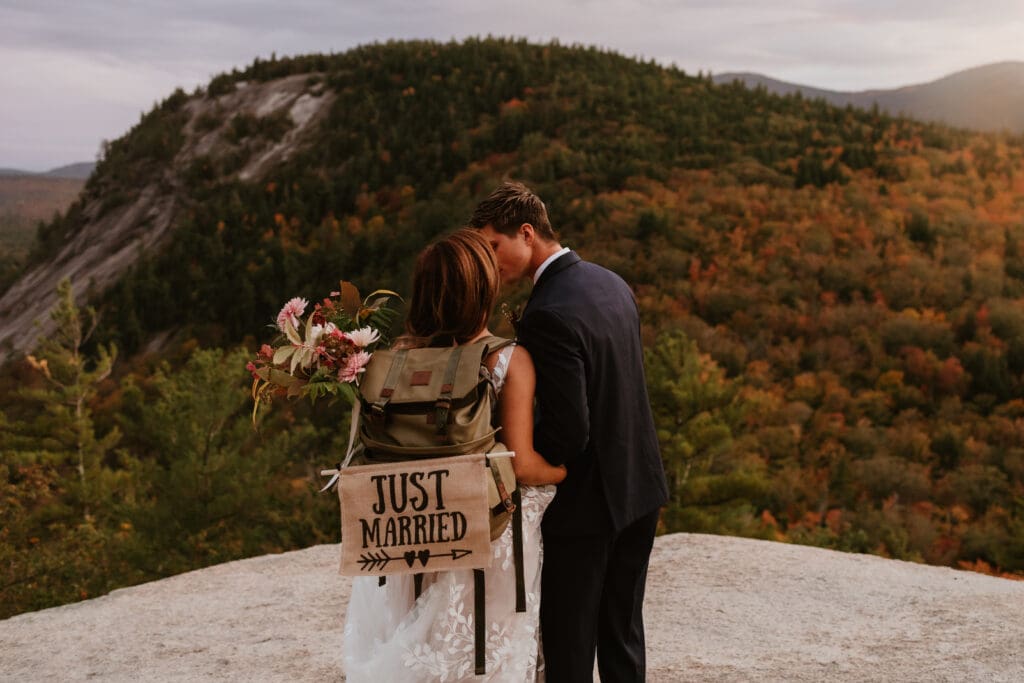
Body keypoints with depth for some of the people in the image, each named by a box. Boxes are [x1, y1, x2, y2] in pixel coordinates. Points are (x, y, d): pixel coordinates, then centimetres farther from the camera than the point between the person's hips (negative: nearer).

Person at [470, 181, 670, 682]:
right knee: (622, 631, 20)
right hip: (639, 487, 9)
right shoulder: (612, 283, 3)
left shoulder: (548, 314, -24)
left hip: (587, 501, -8)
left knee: (568, 640, 6)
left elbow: (568, 431, -25)